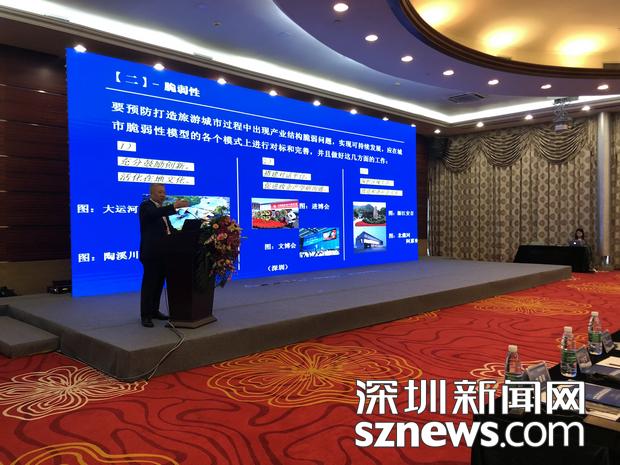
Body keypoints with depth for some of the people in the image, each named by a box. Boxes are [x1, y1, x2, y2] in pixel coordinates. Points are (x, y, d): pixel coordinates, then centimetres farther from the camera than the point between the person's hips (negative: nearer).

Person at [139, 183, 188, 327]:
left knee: (159, 283, 14)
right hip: (151, 253, -8)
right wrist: (174, 206, -40)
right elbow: (155, 214, -29)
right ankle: (145, 315, 3)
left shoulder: (162, 209, 19)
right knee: (149, 284, -3)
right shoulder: (146, 206, -7)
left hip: (163, 253, 8)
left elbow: (169, 228, 17)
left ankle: (154, 310, 25)